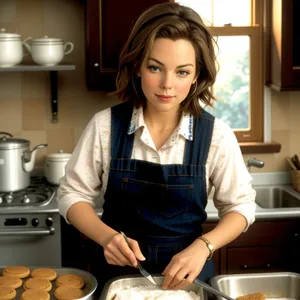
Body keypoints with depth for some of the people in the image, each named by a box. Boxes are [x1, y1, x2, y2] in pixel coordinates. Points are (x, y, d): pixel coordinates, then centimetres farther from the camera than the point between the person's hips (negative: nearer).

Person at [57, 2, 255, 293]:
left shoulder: (216, 134, -12)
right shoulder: (105, 125, -11)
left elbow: (240, 205, -3)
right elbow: (73, 194, -4)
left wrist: (203, 246, -21)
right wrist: (106, 236, -22)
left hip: (187, 274, 0)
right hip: (117, 272, 1)